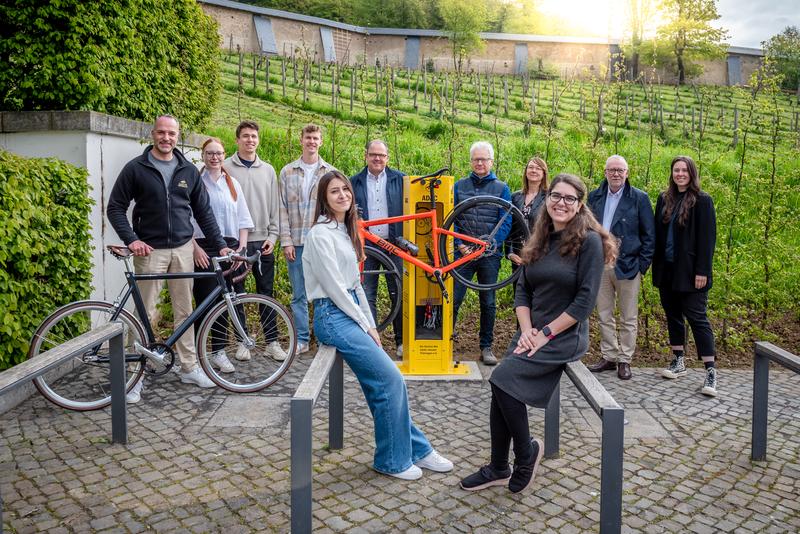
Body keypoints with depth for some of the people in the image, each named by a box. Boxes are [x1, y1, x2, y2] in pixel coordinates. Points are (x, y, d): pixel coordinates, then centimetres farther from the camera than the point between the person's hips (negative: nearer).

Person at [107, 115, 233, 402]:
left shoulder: (188, 170, 7)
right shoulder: (136, 168, -2)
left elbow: (203, 211, 11)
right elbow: (115, 208, -1)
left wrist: (220, 245, 6)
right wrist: (131, 239, -15)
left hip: (183, 249, 3)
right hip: (150, 250, -3)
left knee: (185, 311, 10)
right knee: (145, 313, 0)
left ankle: (189, 367, 20)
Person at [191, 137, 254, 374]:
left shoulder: (232, 183, 15)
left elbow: (243, 220, 15)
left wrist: (241, 247, 3)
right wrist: (195, 248, -11)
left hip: (229, 248, 4)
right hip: (203, 249, -3)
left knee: (224, 301, 3)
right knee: (205, 301, -4)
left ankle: (218, 351, 10)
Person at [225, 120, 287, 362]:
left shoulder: (267, 170, 10)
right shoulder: (226, 168, 1)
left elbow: (274, 206, 11)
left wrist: (272, 236, 2)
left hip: (263, 242, 2)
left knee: (266, 292, 6)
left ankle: (272, 341, 14)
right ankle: (242, 341, 17)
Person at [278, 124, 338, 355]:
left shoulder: (331, 173, 6)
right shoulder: (288, 172, 8)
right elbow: (283, 208, 4)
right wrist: (286, 241, -4)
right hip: (296, 243, 1)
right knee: (299, 294, 6)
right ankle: (302, 339, 15)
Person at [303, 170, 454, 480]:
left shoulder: (345, 231, 15)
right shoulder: (320, 234, -12)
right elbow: (335, 287, -15)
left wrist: (371, 325, 10)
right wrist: (366, 327, -10)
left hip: (351, 311, 8)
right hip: (333, 316, -8)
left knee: (380, 384, 5)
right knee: (391, 380, -9)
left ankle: (417, 450, 16)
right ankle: (392, 461, 6)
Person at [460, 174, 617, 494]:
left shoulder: (589, 241, -9)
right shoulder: (539, 241, 11)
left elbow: (585, 300, -15)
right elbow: (522, 290, 10)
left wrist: (545, 334, -15)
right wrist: (526, 330, -5)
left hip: (565, 336, -6)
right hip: (531, 333, 6)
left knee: (503, 380, -21)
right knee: (500, 392, -4)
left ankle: (526, 453, 3)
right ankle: (498, 469, 15)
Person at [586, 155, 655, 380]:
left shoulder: (639, 198, -3)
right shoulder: (595, 197, 8)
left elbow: (649, 235, -2)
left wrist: (642, 265, -7)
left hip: (627, 266, -4)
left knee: (628, 319, 6)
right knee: (604, 316, 11)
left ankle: (625, 361, 16)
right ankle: (609, 357, 23)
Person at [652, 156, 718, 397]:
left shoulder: (702, 200, -5)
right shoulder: (664, 199, 9)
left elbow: (707, 238, -9)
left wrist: (702, 271, -14)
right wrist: (656, 266, 6)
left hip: (689, 270, -5)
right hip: (666, 269, 5)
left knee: (697, 317, -5)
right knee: (673, 314, 12)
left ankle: (711, 371, 1)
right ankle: (678, 361, 25)